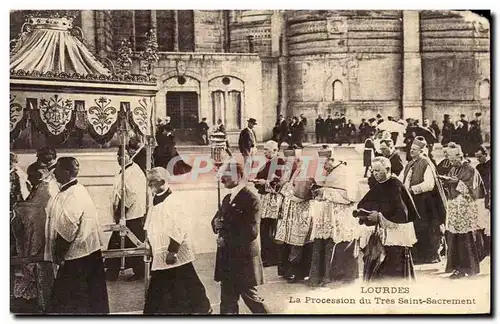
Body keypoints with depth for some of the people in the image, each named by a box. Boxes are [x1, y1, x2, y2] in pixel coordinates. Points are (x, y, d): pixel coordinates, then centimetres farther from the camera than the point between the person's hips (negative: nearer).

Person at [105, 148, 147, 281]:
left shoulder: (134, 172, -18)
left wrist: (121, 213, -18)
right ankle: (112, 273, 25)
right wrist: (118, 214, 15)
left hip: (133, 217, -10)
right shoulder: (123, 172, 12)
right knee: (116, 245, 15)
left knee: (133, 247, 2)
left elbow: (133, 195, -24)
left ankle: (139, 272, 16)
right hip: (123, 217, 10)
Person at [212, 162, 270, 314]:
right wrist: (217, 223, -9)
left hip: (244, 259, -8)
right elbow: (217, 221, 15)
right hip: (227, 259, 8)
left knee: (251, 298, 3)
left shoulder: (251, 199, -14)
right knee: (227, 301, 12)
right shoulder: (227, 198, 12)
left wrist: (227, 240, -14)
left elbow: (251, 232, -20)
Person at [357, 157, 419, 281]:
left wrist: (379, 216, -22)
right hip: (378, 234, 7)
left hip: (394, 234, -7)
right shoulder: (377, 186, 10)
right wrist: (361, 212, -10)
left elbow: (400, 212, -19)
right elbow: (363, 204, 11)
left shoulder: (396, 186, -11)